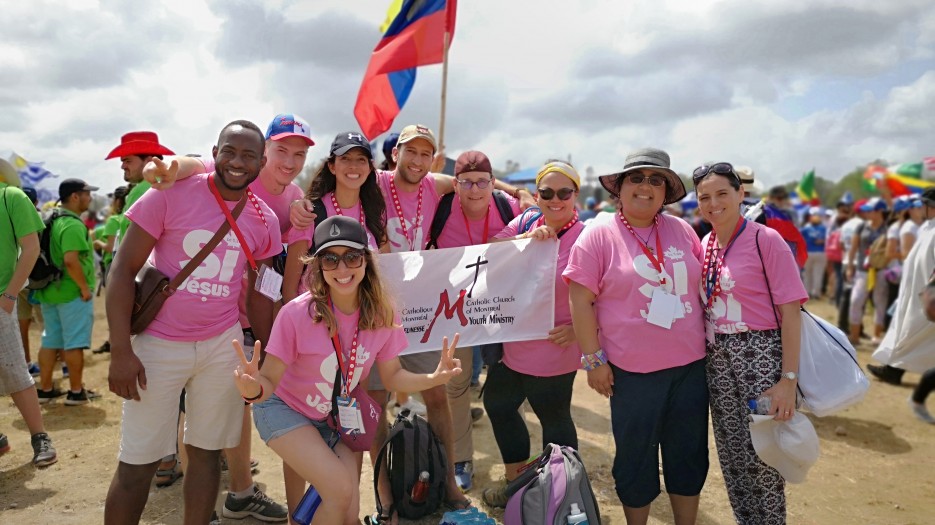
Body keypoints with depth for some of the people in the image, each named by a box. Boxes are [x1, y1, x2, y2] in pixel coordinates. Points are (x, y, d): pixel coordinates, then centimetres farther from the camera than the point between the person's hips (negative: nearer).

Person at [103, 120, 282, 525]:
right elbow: (123, 268, -8)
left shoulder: (265, 220, 2)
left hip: (223, 344, 3)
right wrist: (120, 351, -13)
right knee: (138, 463, 4)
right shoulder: (172, 195, -9)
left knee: (207, 451, 12)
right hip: (159, 343, -3)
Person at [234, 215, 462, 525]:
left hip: (334, 419, 4)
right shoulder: (297, 314, -29)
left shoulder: (382, 314, -18)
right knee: (340, 491, -22)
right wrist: (253, 389, -45)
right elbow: (270, 381, -22)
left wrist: (434, 378, -24)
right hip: (285, 410, -4)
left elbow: (392, 376, -6)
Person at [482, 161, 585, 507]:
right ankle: (516, 481, 42)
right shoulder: (525, 222, 3)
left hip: (552, 350, -7)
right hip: (512, 343, 8)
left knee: (554, 417, 9)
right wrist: (526, 238, -21)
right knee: (497, 403, 21)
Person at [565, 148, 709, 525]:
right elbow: (581, 301, -10)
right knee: (635, 457, 11)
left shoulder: (681, 230, 6)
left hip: (691, 366, 4)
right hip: (633, 372, -4)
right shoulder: (599, 234, -7)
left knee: (689, 455, 16)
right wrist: (593, 359, -11)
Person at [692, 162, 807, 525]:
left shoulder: (765, 240, -11)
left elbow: (790, 312, -13)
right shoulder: (704, 245, 6)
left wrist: (788, 379, -16)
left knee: (761, 457, 3)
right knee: (731, 454, 14)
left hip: (761, 355, -5)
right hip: (718, 359, 6)